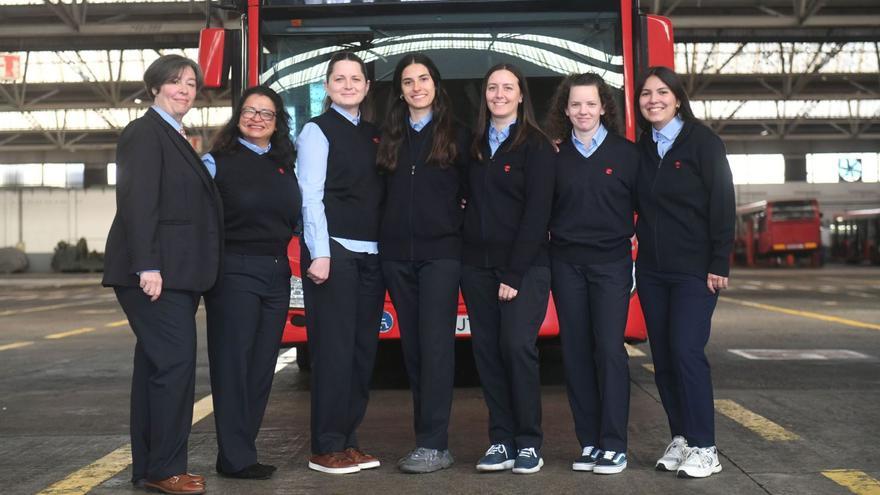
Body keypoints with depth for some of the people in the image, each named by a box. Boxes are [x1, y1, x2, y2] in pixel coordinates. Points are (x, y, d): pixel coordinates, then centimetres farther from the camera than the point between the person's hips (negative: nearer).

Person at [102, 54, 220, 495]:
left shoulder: (176, 139, 20)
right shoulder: (145, 132, -7)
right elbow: (137, 203, -16)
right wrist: (147, 267, -23)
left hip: (177, 273, 10)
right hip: (155, 271, -10)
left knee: (157, 363, 11)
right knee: (176, 360, -12)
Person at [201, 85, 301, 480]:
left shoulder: (285, 165, 14)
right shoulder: (218, 161, -1)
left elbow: (296, 215, 16)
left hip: (277, 272, 6)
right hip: (234, 270, -6)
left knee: (262, 366, 8)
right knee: (232, 365, -2)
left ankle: (242, 447, 18)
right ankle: (235, 458, 4)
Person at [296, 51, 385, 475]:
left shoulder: (374, 135, 17)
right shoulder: (317, 131, 0)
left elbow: (381, 195, 16)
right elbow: (311, 197, -8)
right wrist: (319, 253, -16)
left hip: (371, 253, 6)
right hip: (334, 250, -6)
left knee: (363, 348, 7)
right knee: (334, 348, -6)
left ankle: (348, 440, 16)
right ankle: (326, 448, 2)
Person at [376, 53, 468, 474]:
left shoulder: (456, 137, 4)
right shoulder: (389, 139, 12)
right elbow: (383, 194, 12)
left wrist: (463, 236, -1)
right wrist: (388, 235, 3)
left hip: (441, 253, -4)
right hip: (397, 255, 4)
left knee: (435, 345, -9)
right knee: (412, 346, 5)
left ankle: (434, 445, -8)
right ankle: (429, 437, 13)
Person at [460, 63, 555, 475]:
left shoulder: (536, 146, -2)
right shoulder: (474, 147, 14)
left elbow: (537, 213, -9)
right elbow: (471, 204, 15)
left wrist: (514, 274, -14)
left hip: (524, 265, -5)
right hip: (478, 265, 5)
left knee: (517, 345, -12)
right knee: (487, 350, 2)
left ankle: (528, 444, -1)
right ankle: (501, 441, 9)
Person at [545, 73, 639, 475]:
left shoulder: (626, 152, 2)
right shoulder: (555, 155, 7)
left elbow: (642, 206, 4)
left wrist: (640, 252, 0)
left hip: (611, 261, -2)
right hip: (566, 263, 2)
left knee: (609, 350, -7)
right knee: (576, 352, 3)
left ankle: (613, 445, -1)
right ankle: (589, 442, 10)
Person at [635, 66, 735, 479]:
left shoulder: (703, 142, -4)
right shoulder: (641, 148, 11)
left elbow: (722, 205, -8)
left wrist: (718, 265, -13)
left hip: (694, 268, -5)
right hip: (652, 269, 5)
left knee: (687, 350, -11)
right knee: (663, 356, 5)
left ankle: (703, 448, -3)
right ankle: (680, 438, 16)